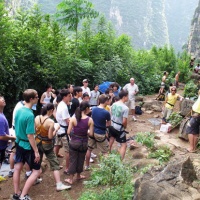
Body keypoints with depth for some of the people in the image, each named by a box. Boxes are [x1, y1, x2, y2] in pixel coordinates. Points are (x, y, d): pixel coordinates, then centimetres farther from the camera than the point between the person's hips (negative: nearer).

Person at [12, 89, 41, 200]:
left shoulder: (18, 110, -2)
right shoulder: (30, 115, -27)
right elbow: (30, 136, -25)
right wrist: (36, 151, -18)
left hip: (19, 143, 8)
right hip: (27, 146, -8)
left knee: (17, 168, 18)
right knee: (37, 171, 5)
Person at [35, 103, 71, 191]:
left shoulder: (37, 118, -6)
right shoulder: (51, 122, -22)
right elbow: (50, 136, -19)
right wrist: (56, 129, -7)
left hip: (38, 143, 6)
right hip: (47, 145, -6)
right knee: (55, 164, 3)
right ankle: (59, 185, 4)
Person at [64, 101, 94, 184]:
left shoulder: (73, 119, -12)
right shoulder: (90, 120, -13)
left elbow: (68, 132, -10)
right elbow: (91, 133, -10)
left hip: (74, 142, 0)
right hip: (83, 143, 1)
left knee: (73, 160, 11)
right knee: (81, 160, 19)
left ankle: (71, 179, 19)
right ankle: (78, 176, 37)